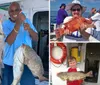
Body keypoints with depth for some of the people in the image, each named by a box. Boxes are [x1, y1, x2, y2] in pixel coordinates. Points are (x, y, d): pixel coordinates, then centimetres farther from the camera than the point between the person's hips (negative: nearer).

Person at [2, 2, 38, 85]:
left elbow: (36, 39, -2)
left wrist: (29, 29, -23)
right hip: (10, 61, -1)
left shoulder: (27, 21, 3)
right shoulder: (6, 24, -6)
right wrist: (18, 24, -32)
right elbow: (9, 41, -22)